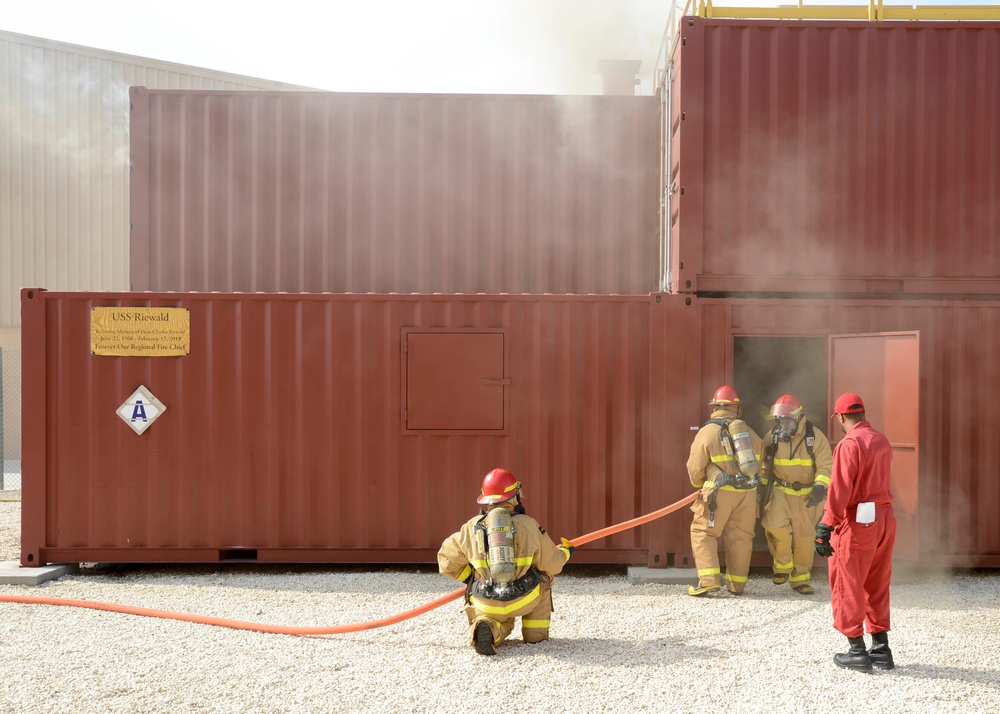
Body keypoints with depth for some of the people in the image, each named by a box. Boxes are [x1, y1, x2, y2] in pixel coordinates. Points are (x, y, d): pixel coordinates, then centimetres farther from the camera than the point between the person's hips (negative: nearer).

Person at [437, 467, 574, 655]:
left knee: (502, 625, 31)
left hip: (486, 604, 1)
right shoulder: (528, 524, -4)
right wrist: (565, 552, 23)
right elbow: (551, 563, 0)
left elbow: (447, 562, 6)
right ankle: (535, 633, 21)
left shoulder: (472, 527, 3)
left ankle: (487, 627, -5)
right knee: (543, 576, 29)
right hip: (523, 599, -1)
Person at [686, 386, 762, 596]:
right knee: (740, 536, 13)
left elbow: (695, 468, -2)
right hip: (748, 491, 5)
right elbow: (758, 463, 15)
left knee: (703, 532, 5)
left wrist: (700, 485, 18)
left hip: (721, 491, -4)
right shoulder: (749, 431, 11)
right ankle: (737, 584, 20)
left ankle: (709, 579, -6)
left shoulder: (707, 432, -4)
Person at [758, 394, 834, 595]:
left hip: (806, 495, 0)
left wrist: (820, 487, -26)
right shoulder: (771, 437, -2)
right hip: (780, 491, 1)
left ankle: (800, 578, 25)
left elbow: (825, 465, -11)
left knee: (804, 537, 6)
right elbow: (764, 467, 9)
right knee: (775, 525, -22)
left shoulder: (815, 437, -9)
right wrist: (762, 490, 7)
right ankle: (783, 564, 4)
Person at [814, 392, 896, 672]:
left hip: (857, 523, -8)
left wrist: (825, 528, -18)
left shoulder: (849, 444, -16)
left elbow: (840, 490, -20)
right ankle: (881, 649, 21)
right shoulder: (882, 441, 9)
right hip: (885, 519, 8)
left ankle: (857, 652, 7)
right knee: (877, 588, 16)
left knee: (847, 588, 4)